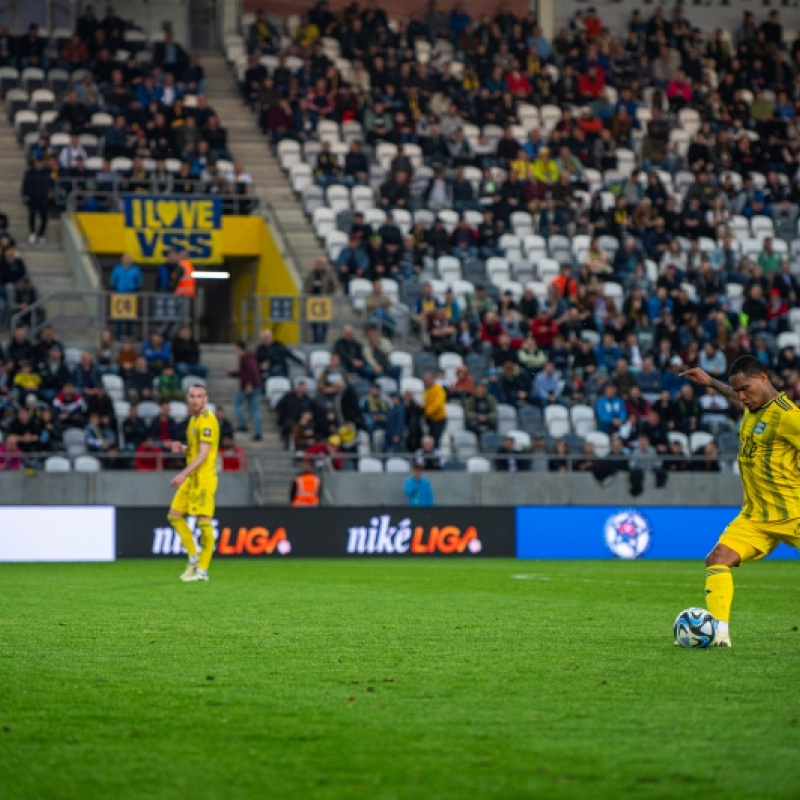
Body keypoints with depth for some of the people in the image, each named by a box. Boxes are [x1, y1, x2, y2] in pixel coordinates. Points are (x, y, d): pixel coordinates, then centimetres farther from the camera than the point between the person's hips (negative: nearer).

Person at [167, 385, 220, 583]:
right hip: (191, 478, 10)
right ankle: (193, 557, 18)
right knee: (174, 516, 10)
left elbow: (203, 453, -20)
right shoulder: (194, 419, 16)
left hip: (204, 476, -10)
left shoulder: (207, 420, -13)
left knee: (204, 521, -9)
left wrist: (184, 474, -25)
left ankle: (202, 570, -7)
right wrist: (182, 448, 6)